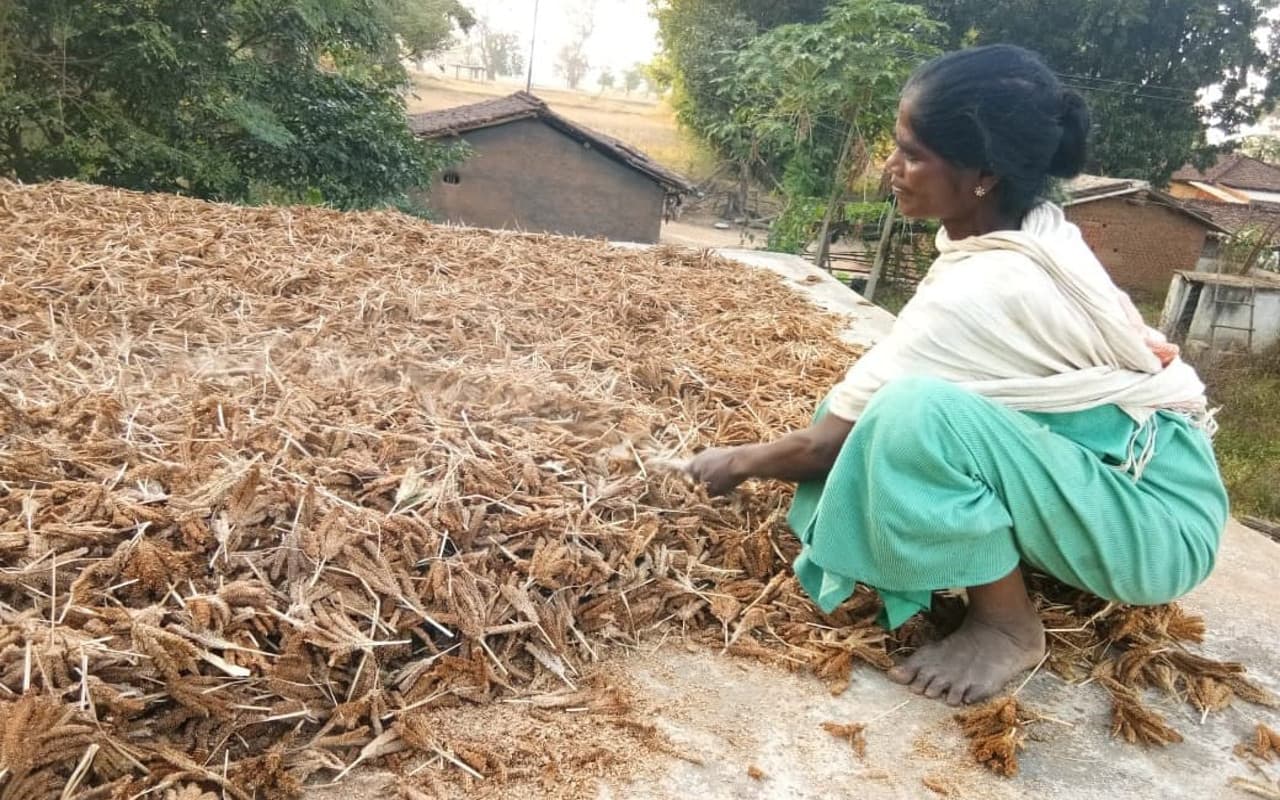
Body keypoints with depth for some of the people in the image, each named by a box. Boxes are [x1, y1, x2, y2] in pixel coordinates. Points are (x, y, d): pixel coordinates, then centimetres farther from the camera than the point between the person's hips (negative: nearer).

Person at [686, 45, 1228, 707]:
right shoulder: (1041, 232, -1)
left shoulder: (976, 292, -26)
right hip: (1133, 462, 9)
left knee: (916, 411, -34)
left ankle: (1007, 626, -12)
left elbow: (830, 442, -18)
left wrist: (740, 462, -2)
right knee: (875, 396, 4)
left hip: (1159, 522, -9)